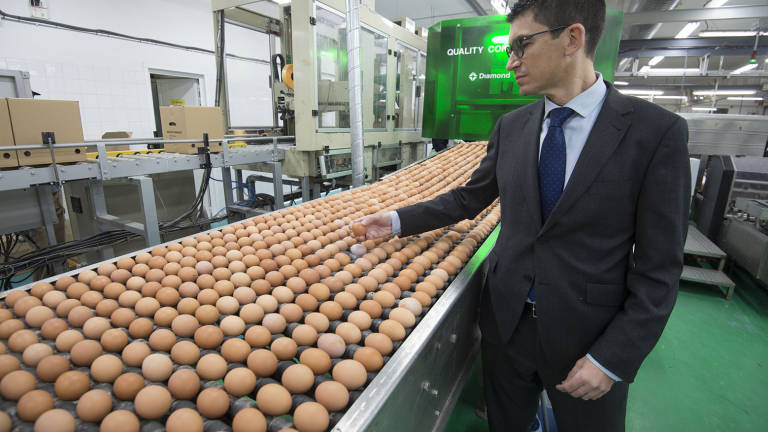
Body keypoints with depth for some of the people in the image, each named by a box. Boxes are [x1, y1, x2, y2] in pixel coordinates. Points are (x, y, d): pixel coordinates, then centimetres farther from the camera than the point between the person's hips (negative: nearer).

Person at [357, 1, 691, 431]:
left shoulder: (658, 131, -12)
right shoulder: (511, 127, 1)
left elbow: (659, 267, -11)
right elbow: (469, 198, 9)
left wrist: (612, 360, -14)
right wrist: (399, 221, 3)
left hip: (587, 337, -3)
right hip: (507, 321, 4)